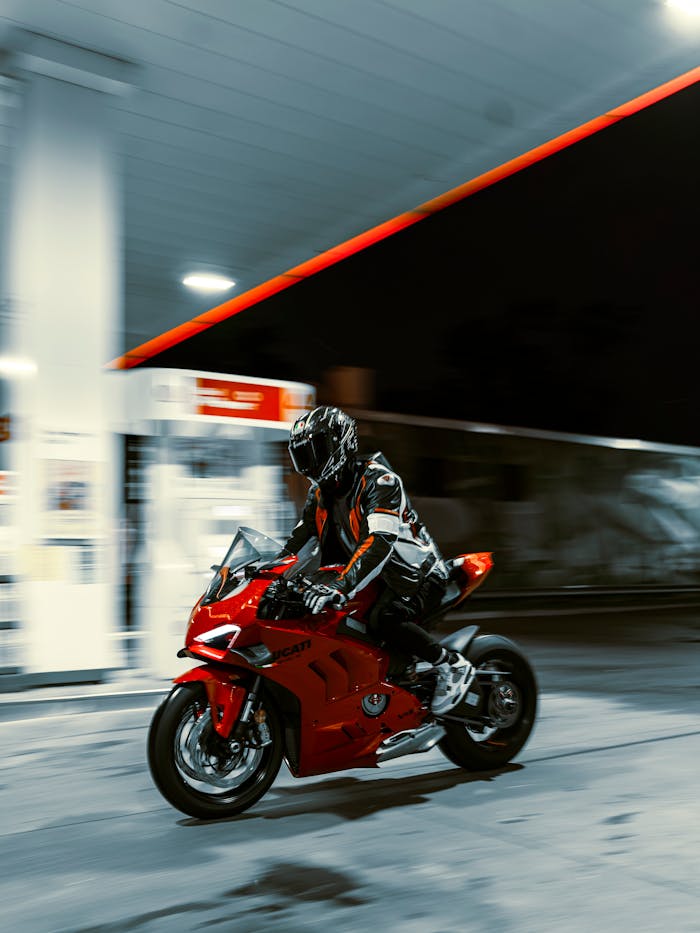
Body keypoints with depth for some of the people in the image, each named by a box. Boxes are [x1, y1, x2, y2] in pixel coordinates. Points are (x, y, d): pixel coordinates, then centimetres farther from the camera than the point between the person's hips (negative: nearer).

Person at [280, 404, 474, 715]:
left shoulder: (379, 479, -23)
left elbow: (380, 541, -37)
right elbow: (298, 538, 11)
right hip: (376, 576, 9)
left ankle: (452, 664, -14)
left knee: (383, 620, -34)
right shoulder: (321, 491, 4)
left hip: (418, 574, -9)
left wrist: (341, 587, -48)